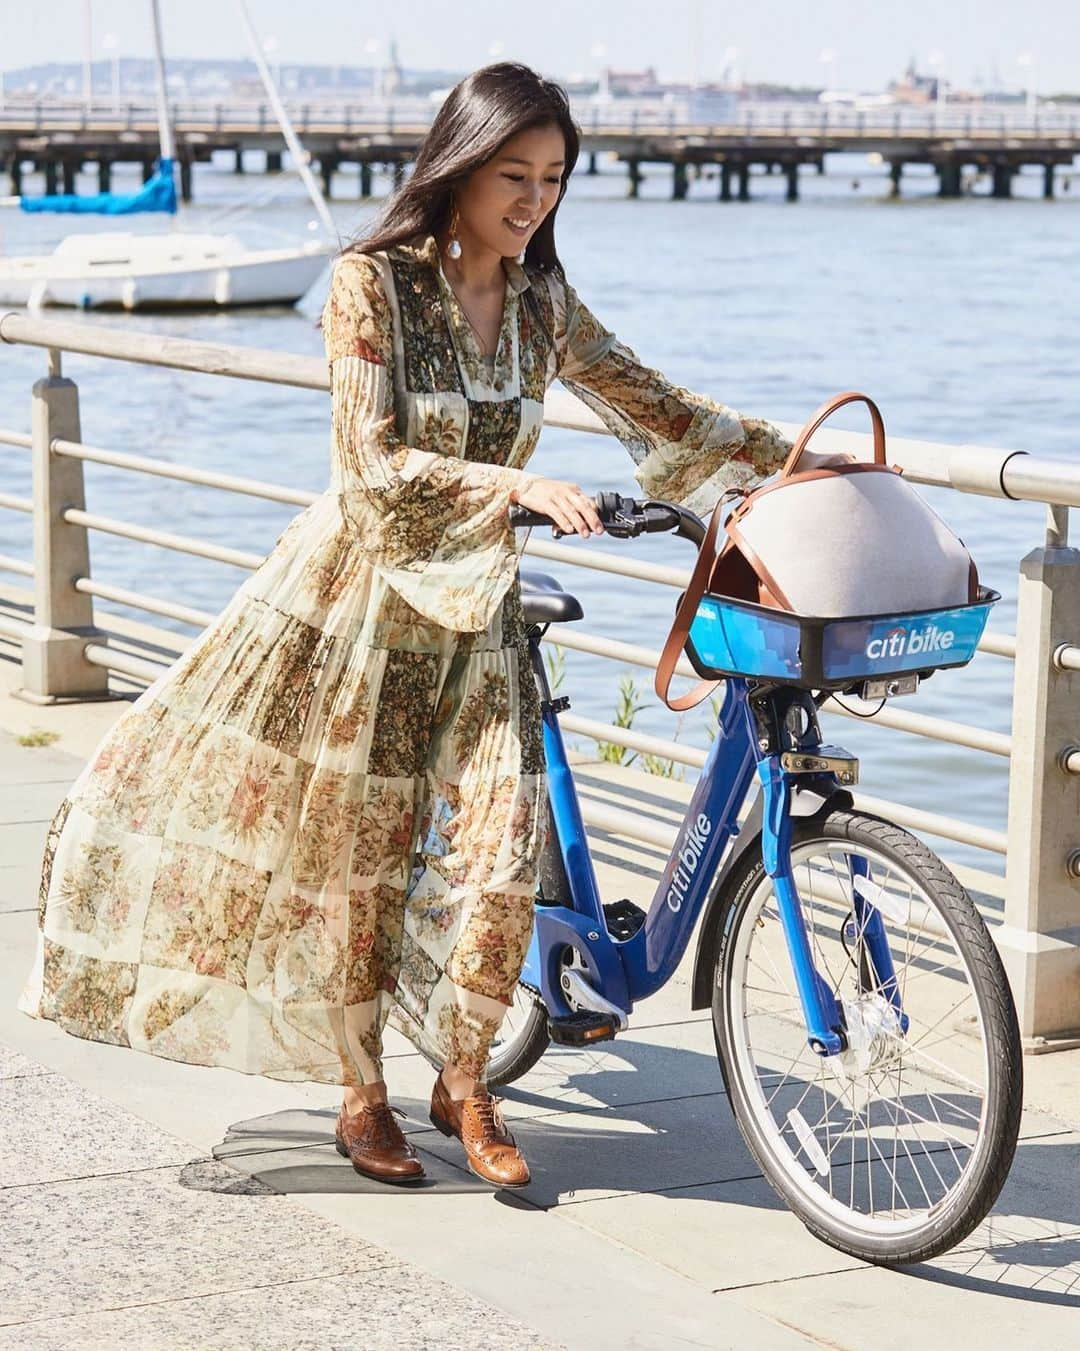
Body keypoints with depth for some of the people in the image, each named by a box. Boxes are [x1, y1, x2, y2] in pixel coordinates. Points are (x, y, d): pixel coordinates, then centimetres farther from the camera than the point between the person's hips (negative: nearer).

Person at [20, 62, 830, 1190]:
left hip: (473, 610, 4)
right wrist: (519, 484, -33)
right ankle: (362, 1094, 22)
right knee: (354, 857, 5)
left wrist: (788, 458, 5)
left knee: (501, 845, -7)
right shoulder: (374, 284, -13)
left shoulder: (541, 305, 3)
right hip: (360, 593, -4)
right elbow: (375, 465, -21)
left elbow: (650, 403, 12)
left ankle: (463, 1087, 12)